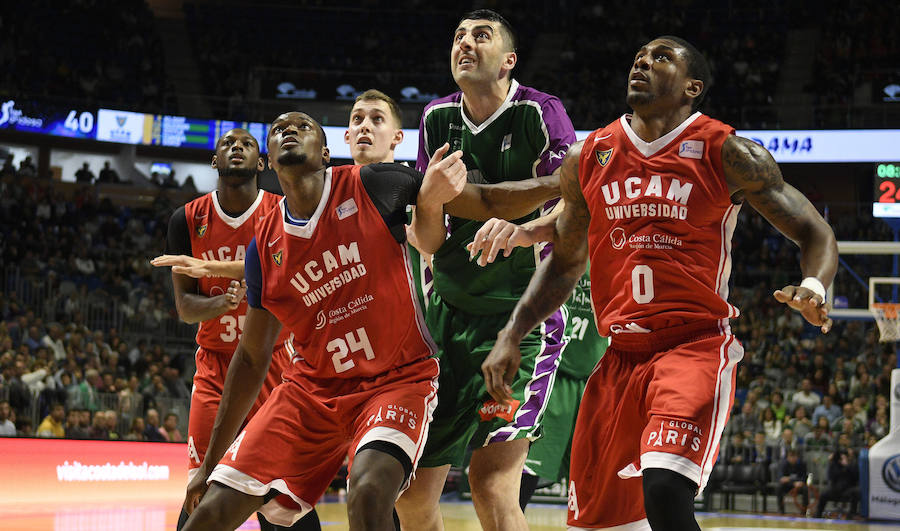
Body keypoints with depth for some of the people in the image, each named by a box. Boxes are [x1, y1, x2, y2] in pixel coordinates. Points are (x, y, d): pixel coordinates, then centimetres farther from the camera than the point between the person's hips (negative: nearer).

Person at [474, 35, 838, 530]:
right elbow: (564, 262, 21)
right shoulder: (586, 159, 9)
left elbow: (815, 233, 2)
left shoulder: (727, 154, -2)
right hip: (620, 356, 5)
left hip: (696, 346, -5)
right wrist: (511, 335, 10)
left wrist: (813, 288, -20)